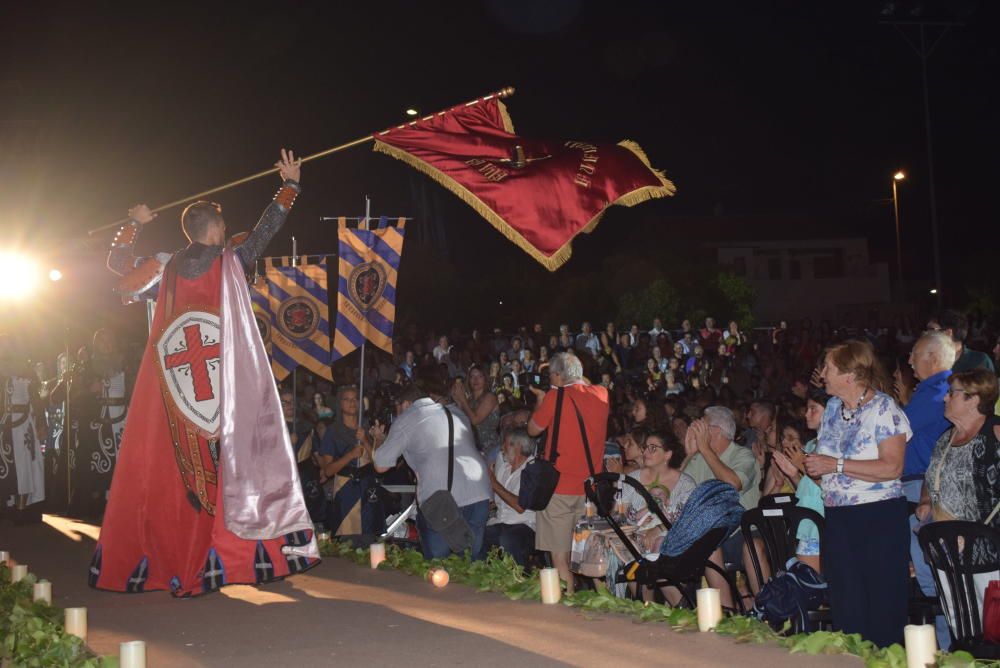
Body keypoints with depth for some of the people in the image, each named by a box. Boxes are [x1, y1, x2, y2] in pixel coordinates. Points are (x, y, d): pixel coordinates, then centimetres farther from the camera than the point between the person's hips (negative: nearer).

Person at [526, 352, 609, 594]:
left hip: (560, 485, -5)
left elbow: (533, 429, 1)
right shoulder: (601, 394, 1)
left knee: (560, 554, 1)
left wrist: (541, 399, 14)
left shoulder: (555, 397, -11)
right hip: (592, 486, 5)